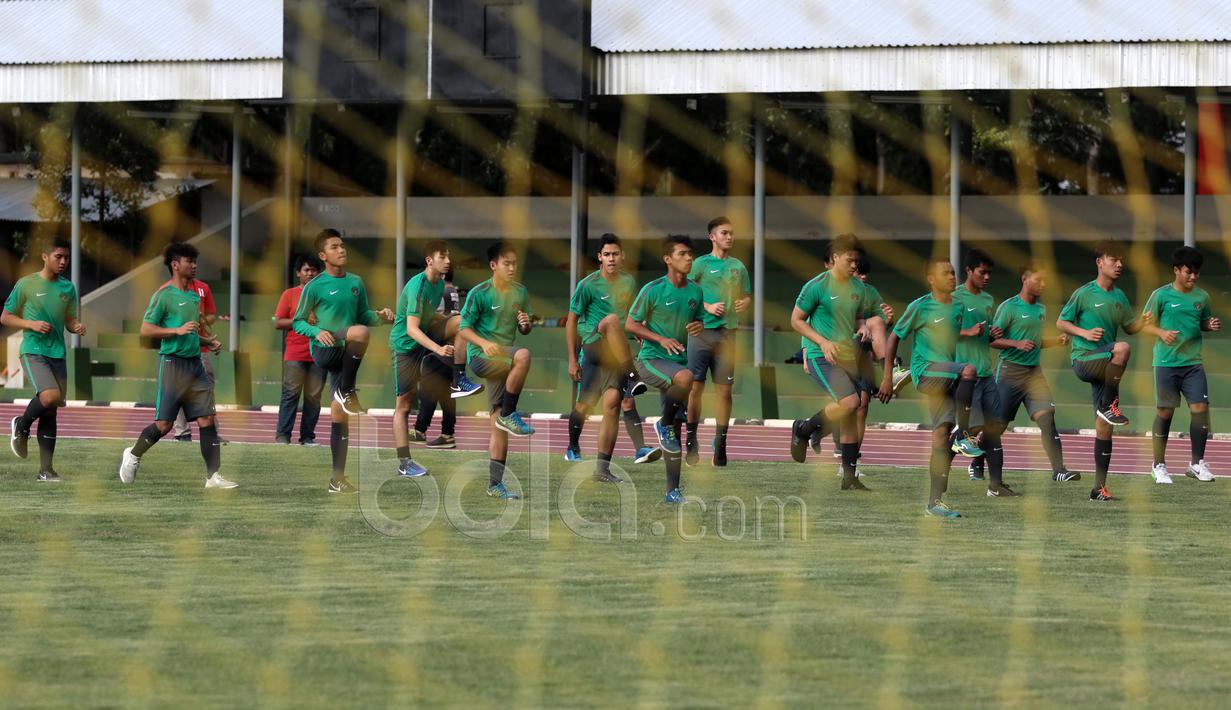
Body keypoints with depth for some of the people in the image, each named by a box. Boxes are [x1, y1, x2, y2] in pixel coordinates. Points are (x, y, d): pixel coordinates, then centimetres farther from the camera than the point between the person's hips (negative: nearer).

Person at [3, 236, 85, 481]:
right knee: (51, 396, -26)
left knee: (51, 412, 5)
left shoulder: (67, 288, 10)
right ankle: (22, 425, 4)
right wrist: (32, 324, -14)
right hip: (33, 350, -5)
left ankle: (46, 469, 10)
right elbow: (5, 317, 1)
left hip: (58, 353, 5)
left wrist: (77, 327, -6)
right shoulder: (26, 284, -4)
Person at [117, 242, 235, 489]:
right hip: (173, 363, -7)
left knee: (207, 420, -2)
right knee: (164, 424, -3)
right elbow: (145, 329, -12)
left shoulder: (194, 295, 16)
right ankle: (133, 455, 21)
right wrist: (178, 330, -20)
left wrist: (207, 341, 11)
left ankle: (213, 475, -2)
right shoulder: (164, 295, -8)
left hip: (195, 364, 7)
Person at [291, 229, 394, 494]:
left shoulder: (356, 283, 11)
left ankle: (337, 479, 12)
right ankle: (347, 392, -21)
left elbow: (363, 315, 19)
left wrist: (379, 316, -3)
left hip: (345, 355, 5)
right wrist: (316, 332, -20)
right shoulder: (314, 287, -4)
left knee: (340, 417, 6)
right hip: (323, 351, -5)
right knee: (360, 332, -34)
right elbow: (297, 322, 0)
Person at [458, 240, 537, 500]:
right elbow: (464, 329, -7)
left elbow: (524, 331, 18)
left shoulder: (520, 293, 9)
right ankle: (509, 414, -20)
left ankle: (495, 483, 6)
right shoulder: (479, 293, -8)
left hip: (505, 362, 6)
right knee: (523, 355, -34)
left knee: (498, 425, 2)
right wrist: (484, 343, -26)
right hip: (480, 358, -6)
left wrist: (525, 325, -6)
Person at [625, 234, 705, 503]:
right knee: (686, 377, -37)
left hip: (679, 360, 6)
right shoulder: (653, 290, -9)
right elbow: (630, 324, -5)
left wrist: (699, 327, -4)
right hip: (651, 359, -6)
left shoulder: (696, 291, 7)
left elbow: (699, 320, 21)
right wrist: (661, 339, -18)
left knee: (675, 431, 4)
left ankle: (672, 490, 9)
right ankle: (664, 424, -13)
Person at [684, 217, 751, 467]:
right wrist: (708, 307, -14)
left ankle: (720, 441, 5)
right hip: (702, 331, -3)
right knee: (695, 387, -2)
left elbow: (747, 295, 21)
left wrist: (744, 303, -2)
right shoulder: (701, 264, 0)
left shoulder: (738, 266, 12)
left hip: (728, 332, 3)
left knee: (724, 389, 1)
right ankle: (691, 439, 7)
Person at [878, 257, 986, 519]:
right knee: (969, 370, -31)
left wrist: (969, 332, 9)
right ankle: (962, 436, -23)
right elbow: (894, 337, -2)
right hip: (926, 371, -6)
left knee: (942, 434, -2)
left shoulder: (958, 307, 14)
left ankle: (935, 502, 0)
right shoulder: (920, 307, -6)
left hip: (947, 377, 6)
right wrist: (887, 377, -5)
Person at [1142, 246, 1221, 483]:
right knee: (1165, 411, 0)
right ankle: (1159, 465, 13)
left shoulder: (1202, 297, 7)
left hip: (1193, 363, 3)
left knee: (1200, 407, -5)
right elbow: (1146, 322, 0)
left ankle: (1197, 463, 7)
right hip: (1166, 363, -3)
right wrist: (1161, 333, -18)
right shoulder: (1162, 295, -4)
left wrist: (1212, 325, -2)